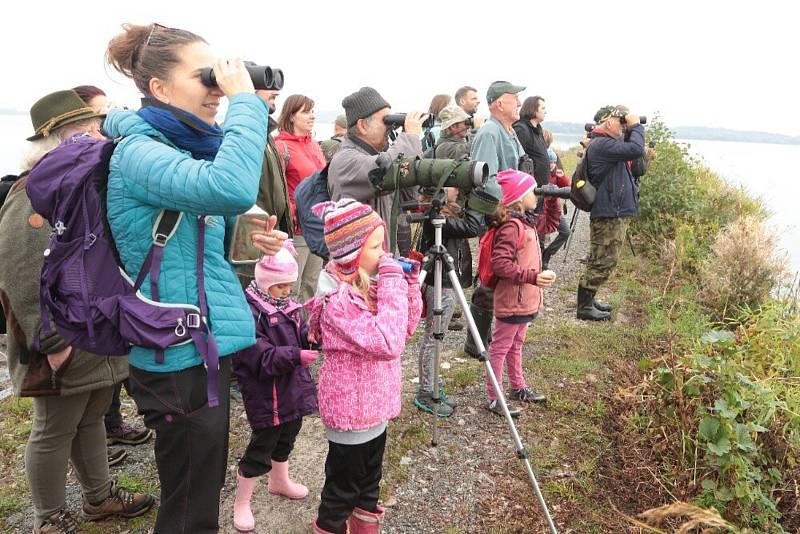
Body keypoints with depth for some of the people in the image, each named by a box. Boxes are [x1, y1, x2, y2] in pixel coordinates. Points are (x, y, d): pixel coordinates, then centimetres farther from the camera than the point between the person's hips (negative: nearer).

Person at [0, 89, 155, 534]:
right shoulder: (36, 198, -19)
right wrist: (53, 344, -23)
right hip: (69, 350, -8)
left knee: (91, 420, 23)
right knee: (54, 434, 10)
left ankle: (100, 496, 41)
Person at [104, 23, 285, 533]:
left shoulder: (188, 146, 10)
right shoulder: (137, 151, -17)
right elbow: (230, 189, -37)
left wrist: (245, 239, 3)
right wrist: (246, 100, -24)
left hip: (206, 345, 9)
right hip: (182, 356, -9)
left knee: (198, 493, 25)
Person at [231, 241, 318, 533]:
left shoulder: (288, 305, 4)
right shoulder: (249, 312, -23)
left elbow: (301, 333, 11)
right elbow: (261, 358, -28)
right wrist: (296, 356, -33)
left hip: (293, 389, 8)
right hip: (266, 396, -8)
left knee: (287, 436, 26)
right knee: (261, 447, 4)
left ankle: (280, 481, 51)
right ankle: (241, 503, 25)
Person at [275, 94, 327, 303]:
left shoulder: (315, 145, 13)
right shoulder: (282, 146, -10)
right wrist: (292, 218, -17)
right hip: (297, 230, -8)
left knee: (312, 286, 18)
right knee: (291, 290, -1)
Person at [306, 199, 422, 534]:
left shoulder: (367, 283, 0)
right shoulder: (338, 298, -26)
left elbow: (406, 327, 6)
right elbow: (388, 342, -33)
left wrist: (409, 282, -7)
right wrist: (392, 284, -29)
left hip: (374, 403, 8)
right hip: (351, 408, -8)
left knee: (369, 481, 24)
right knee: (343, 487, 10)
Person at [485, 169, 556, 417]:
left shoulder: (525, 221, 8)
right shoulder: (511, 226, -21)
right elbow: (500, 264, -27)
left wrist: (539, 276, 9)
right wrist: (533, 276, -28)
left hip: (525, 299, 9)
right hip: (511, 300, -9)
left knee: (516, 344, 21)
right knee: (500, 347, 1)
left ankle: (518, 387, 36)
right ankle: (493, 398, 11)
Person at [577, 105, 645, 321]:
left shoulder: (606, 144, 18)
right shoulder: (601, 144, -17)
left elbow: (632, 151, 23)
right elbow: (636, 149, -25)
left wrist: (632, 129, 10)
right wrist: (636, 125, -10)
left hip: (615, 212, 11)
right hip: (608, 214, -11)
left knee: (603, 261, 17)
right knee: (603, 262, -6)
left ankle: (588, 300, 27)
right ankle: (584, 307, 0)